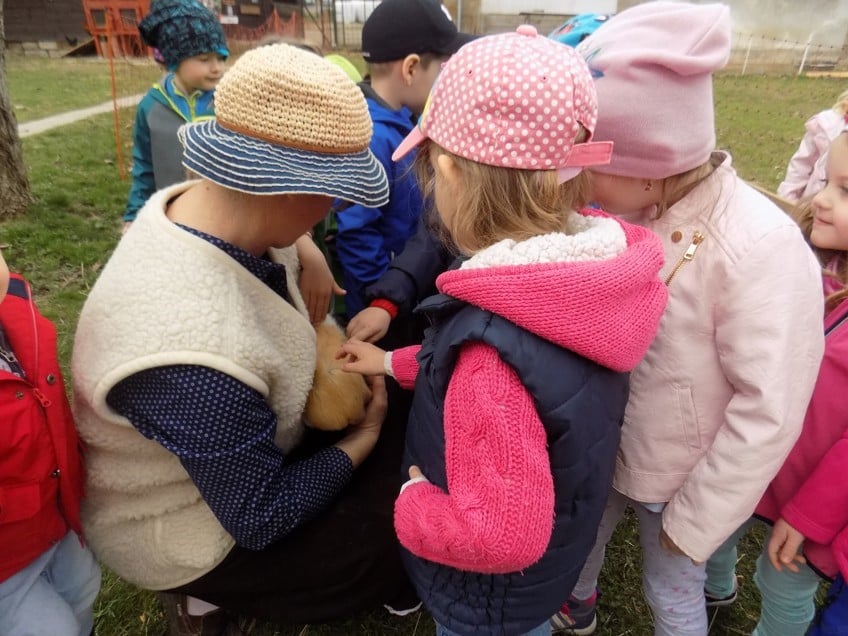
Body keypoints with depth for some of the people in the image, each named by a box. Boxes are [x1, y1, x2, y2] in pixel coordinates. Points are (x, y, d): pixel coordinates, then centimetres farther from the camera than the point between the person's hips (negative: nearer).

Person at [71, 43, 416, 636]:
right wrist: (364, 436, -13)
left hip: (238, 445, 7)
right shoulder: (196, 361, -40)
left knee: (406, 428, 4)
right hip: (192, 533, -7)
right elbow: (262, 518, -25)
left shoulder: (197, 205, -16)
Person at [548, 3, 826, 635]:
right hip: (601, 447, 5)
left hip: (677, 473, -5)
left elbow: (769, 414, -23)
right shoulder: (625, 208, -12)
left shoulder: (761, 249, -28)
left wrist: (695, 518, -14)